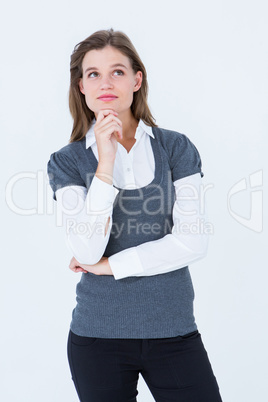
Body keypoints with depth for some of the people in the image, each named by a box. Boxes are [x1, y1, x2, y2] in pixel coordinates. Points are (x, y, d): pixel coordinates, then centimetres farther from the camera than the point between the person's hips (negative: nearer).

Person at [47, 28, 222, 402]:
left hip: (174, 329, 1)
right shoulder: (67, 161, 0)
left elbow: (193, 241, -8)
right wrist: (105, 164, -18)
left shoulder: (175, 147, 0)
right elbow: (87, 251, -13)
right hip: (98, 334, 0)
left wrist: (110, 265, -9)